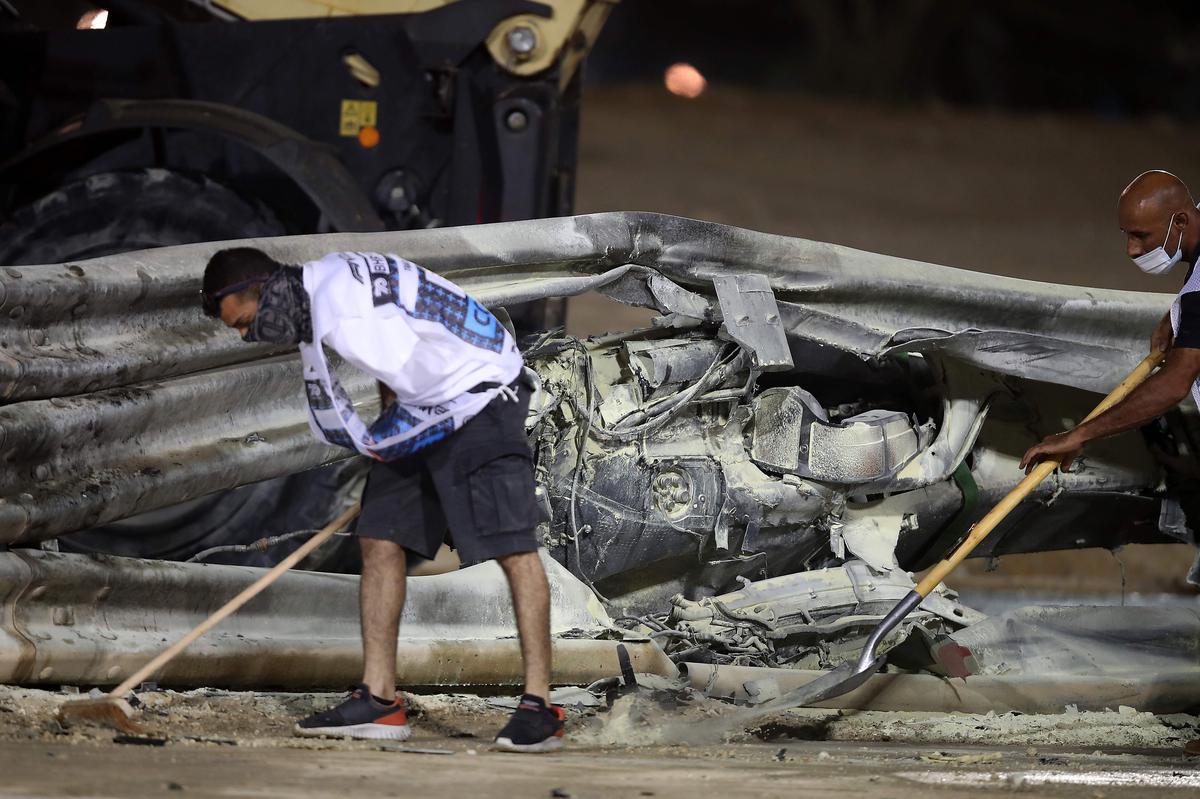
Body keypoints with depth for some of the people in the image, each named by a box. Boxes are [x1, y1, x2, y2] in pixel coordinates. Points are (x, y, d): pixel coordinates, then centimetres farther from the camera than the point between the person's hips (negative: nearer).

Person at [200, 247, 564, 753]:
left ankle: (538, 705, -11)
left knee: (512, 547, -12)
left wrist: (382, 441, -6)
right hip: (428, 408, 10)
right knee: (379, 539, 4)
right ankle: (379, 699, 5)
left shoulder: (344, 320, -26)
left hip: (478, 392, -10)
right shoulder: (320, 281, 5)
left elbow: (421, 380, -22)